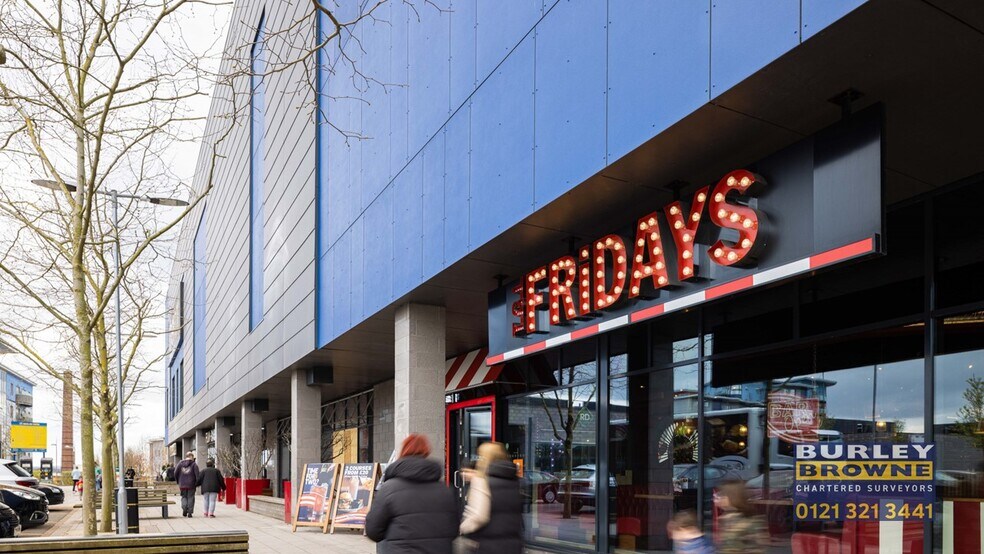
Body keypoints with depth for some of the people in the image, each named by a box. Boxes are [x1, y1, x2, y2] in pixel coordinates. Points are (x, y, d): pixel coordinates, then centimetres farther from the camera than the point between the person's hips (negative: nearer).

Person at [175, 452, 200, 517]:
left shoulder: (180, 463, 6)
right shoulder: (194, 464, -3)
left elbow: (175, 473, 3)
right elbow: (197, 475, -10)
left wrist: (178, 482, 14)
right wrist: (197, 483, 0)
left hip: (182, 484, 2)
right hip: (191, 485, -2)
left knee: (184, 497, 15)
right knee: (190, 497, 6)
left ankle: (184, 508, -10)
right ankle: (190, 512, 4)